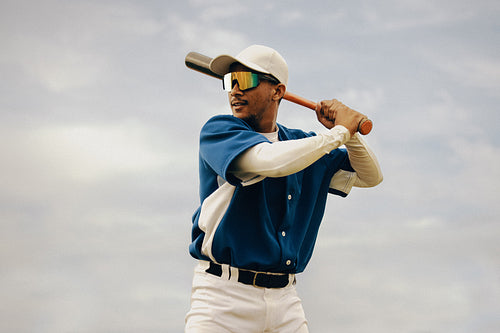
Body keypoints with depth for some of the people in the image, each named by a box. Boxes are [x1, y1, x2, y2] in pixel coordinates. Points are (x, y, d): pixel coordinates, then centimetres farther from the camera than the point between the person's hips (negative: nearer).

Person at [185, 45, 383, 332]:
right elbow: (269, 161, -22)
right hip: (224, 290, -4)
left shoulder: (300, 143, 13)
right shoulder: (218, 131, -3)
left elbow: (370, 177, 18)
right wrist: (340, 132, -12)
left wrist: (348, 131, 0)